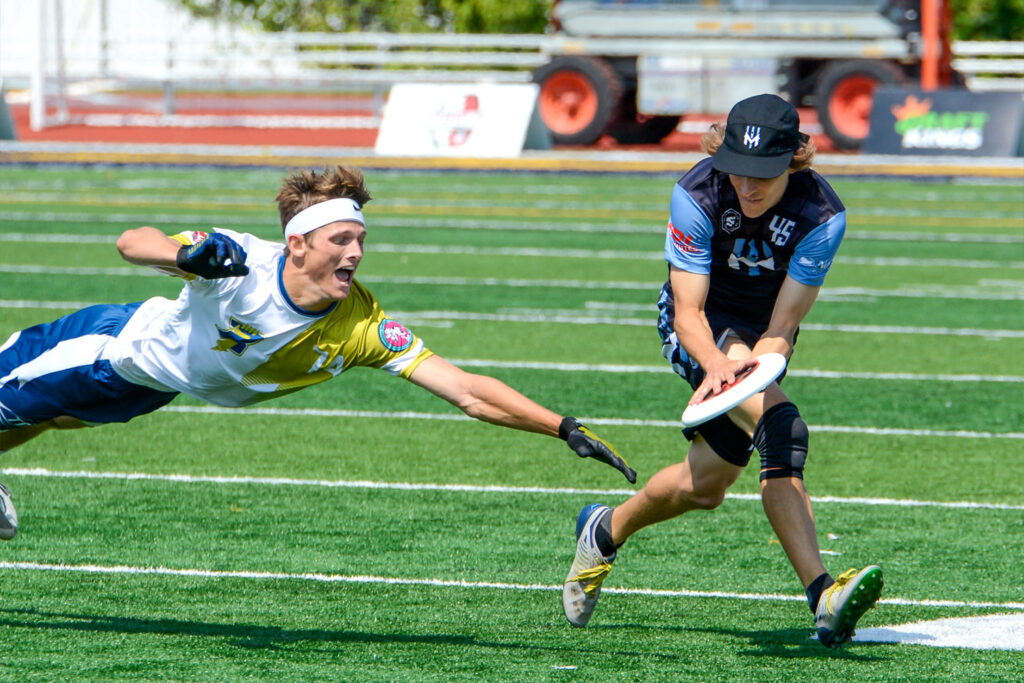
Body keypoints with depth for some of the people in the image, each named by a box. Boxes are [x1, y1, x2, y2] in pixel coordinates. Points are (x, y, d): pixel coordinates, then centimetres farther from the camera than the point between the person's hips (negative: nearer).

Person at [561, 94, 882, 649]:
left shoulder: (822, 216, -26)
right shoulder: (697, 195, -29)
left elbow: (782, 327, -28)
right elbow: (688, 313, -28)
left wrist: (751, 366, -50)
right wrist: (717, 363, -49)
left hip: (764, 336, 3)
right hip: (701, 329, -3)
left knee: (706, 484, 5)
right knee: (781, 426, -31)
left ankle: (604, 533, 36)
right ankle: (822, 596, -45)